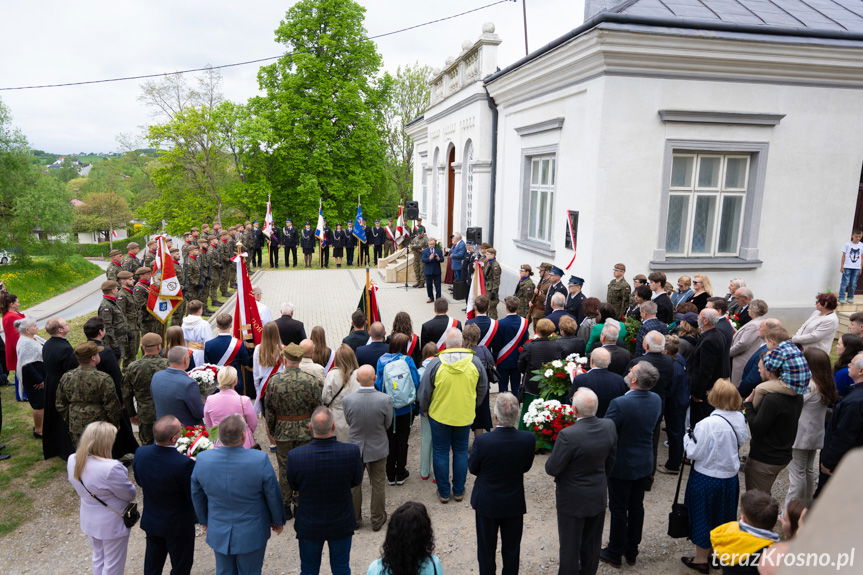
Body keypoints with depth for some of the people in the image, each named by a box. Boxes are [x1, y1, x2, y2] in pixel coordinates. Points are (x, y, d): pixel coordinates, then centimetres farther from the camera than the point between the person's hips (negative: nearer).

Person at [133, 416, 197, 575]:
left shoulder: (140, 453, -18)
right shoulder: (185, 464, -36)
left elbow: (139, 481, 2)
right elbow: (194, 496, -22)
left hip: (150, 520, 6)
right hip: (178, 526, -5)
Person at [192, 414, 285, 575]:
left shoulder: (202, 459, -17)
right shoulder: (260, 460, -26)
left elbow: (197, 496, 0)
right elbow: (272, 496, -12)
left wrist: (204, 520, 19)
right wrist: (278, 521, 7)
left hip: (219, 533, 3)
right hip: (252, 535, -3)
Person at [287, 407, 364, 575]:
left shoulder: (295, 456, -27)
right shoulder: (352, 452, -27)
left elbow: (293, 486, -7)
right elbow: (356, 481, -8)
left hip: (309, 526, 0)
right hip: (342, 523, 0)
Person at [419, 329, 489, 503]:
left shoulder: (436, 363, -18)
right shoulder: (475, 362, -11)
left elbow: (424, 391, -8)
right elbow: (482, 389, 2)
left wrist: (424, 409, 11)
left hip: (439, 416, -2)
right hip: (465, 417, 2)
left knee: (441, 453, 12)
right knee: (461, 452, 17)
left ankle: (444, 492, 22)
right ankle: (459, 491, 26)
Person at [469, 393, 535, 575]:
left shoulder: (482, 441, -29)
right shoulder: (528, 439, -22)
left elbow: (472, 469, -11)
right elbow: (526, 466, -5)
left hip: (487, 504, -2)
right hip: (514, 503, 2)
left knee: (486, 549, 19)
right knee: (512, 550, 22)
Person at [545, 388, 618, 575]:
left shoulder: (568, 435, -32)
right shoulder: (609, 426, -13)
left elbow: (552, 469, -22)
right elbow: (610, 461, 3)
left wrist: (553, 455, -1)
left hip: (573, 499, -6)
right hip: (599, 496, 6)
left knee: (570, 546, 13)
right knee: (592, 543, 24)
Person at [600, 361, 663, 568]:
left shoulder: (619, 404, -30)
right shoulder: (656, 400, -7)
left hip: (622, 466, -6)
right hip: (645, 463, 6)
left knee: (618, 510, 10)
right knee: (636, 507, 19)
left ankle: (614, 554, 25)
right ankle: (632, 551, 35)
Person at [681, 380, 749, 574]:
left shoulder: (707, 424, -29)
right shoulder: (740, 419, -10)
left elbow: (693, 452, -21)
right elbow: (743, 440, 5)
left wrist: (688, 436, -5)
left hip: (707, 478, -6)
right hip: (730, 476, 6)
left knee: (703, 516, 13)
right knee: (723, 514, 24)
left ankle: (702, 559, 28)